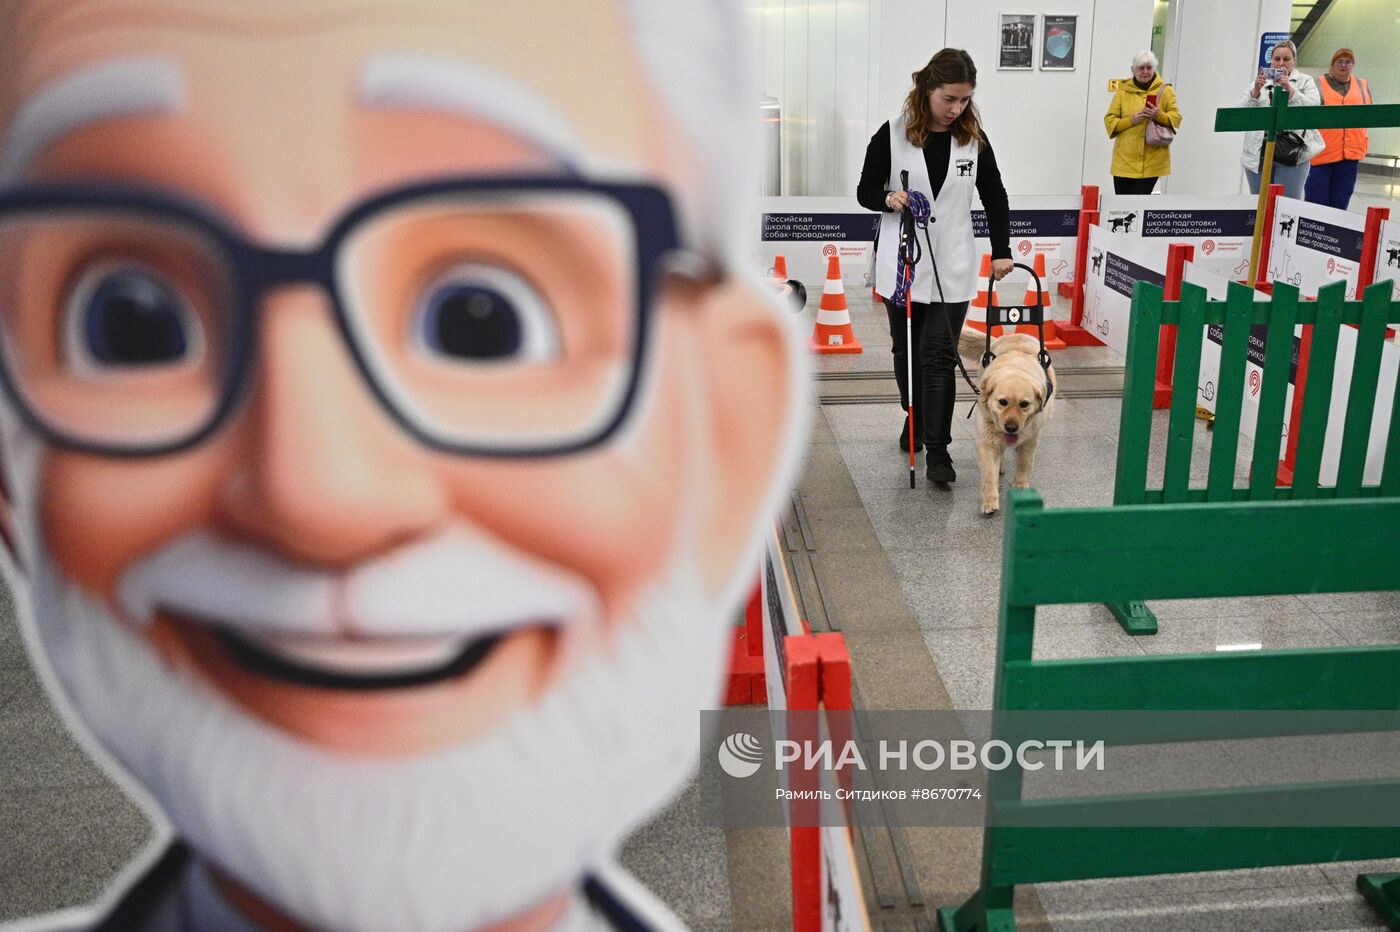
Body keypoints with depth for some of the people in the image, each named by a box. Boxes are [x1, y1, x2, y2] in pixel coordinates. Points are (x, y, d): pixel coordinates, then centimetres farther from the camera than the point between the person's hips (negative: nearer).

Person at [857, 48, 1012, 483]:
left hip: (952, 267, 0)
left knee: (939, 356, -6)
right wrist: (888, 198, -21)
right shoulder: (892, 135, -5)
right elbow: (865, 191, 1)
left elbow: (995, 197, 11)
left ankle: (938, 449, -4)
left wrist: (1001, 250, 4)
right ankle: (915, 417, 36)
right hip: (901, 263, 0)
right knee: (907, 351, 13)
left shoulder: (973, 137, 2)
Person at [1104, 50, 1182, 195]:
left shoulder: (1165, 91, 6)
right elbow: (1109, 120, 2)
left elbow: (1176, 118, 0)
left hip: (1152, 160, -1)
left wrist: (1159, 115, -20)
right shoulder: (1123, 91, 6)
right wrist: (1131, 120, -15)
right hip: (1125, 159, 1)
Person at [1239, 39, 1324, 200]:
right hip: (1258, 154, 2)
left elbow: (1313, 108, -5)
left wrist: (1290, 89, -14)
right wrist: (1255, 91, -13)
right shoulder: (1259, 81, 15)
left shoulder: (1305, 81, 11)